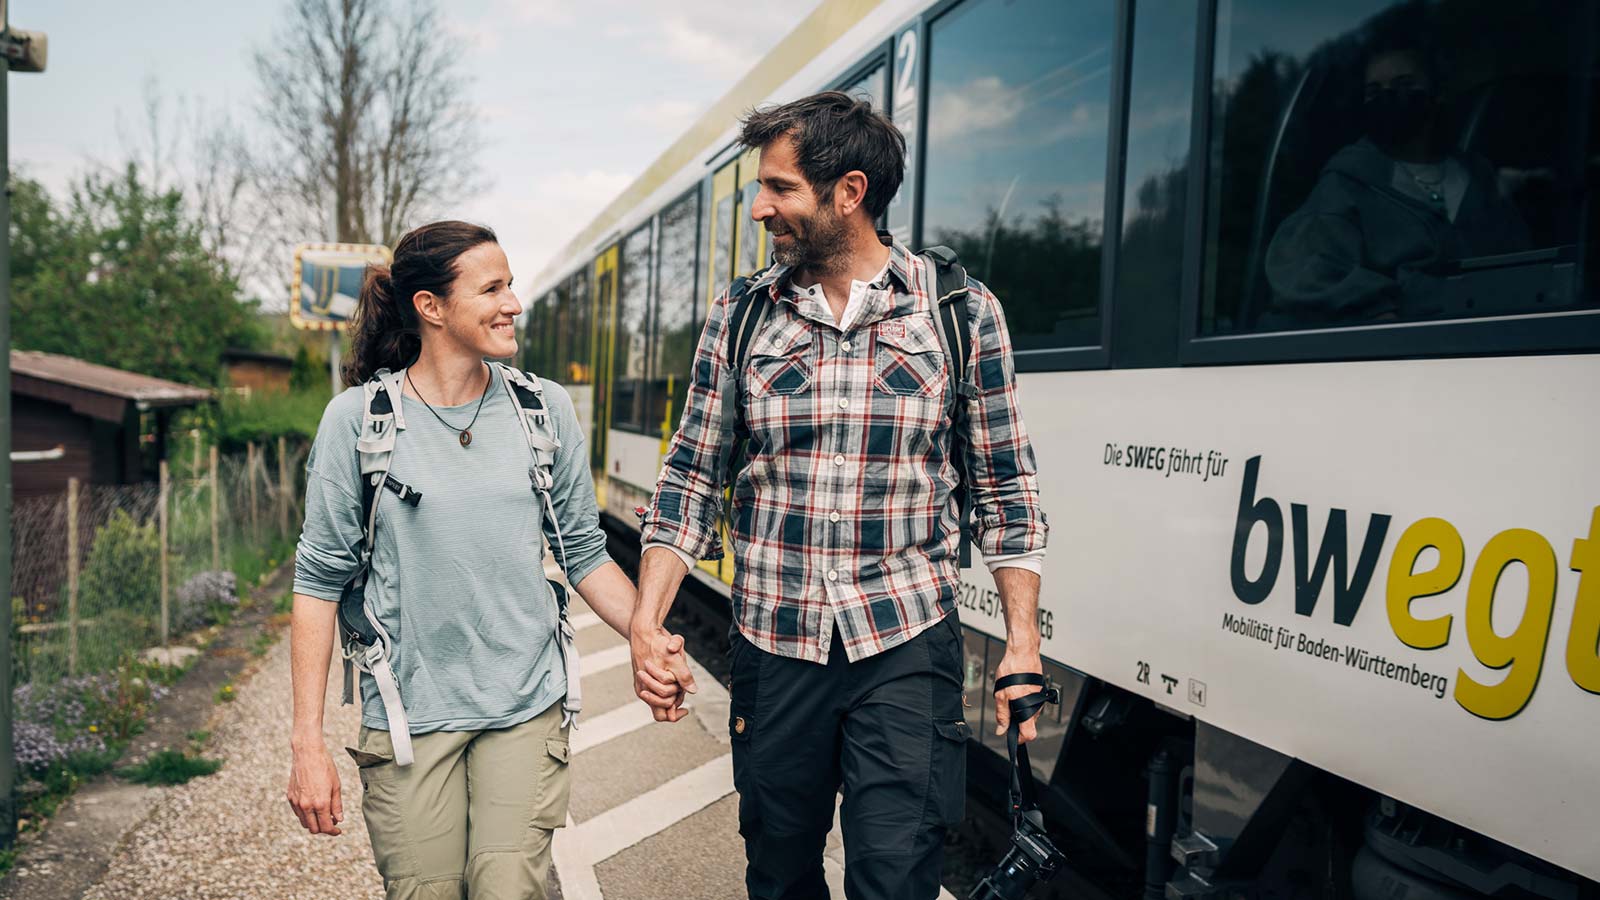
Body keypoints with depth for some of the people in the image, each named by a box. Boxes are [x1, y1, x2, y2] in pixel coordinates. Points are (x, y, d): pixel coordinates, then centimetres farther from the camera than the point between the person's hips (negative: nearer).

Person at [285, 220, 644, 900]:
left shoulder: (546, 409, 1)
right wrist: (307, 742, -5)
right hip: (408, 711, -1)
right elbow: (320, 578, -3)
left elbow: (584, 554, 7)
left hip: (526, 706, 2)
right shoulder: (358, 419, -6)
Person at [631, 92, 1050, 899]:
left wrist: (1022, 643, -3)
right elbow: (691, 479, 5)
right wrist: (647, 623, -3)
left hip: (906, 649, -2)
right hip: (773, 644, 3)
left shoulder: (963, 311, -1)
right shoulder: (738, 318, 4)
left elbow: (1006, 491, 2)